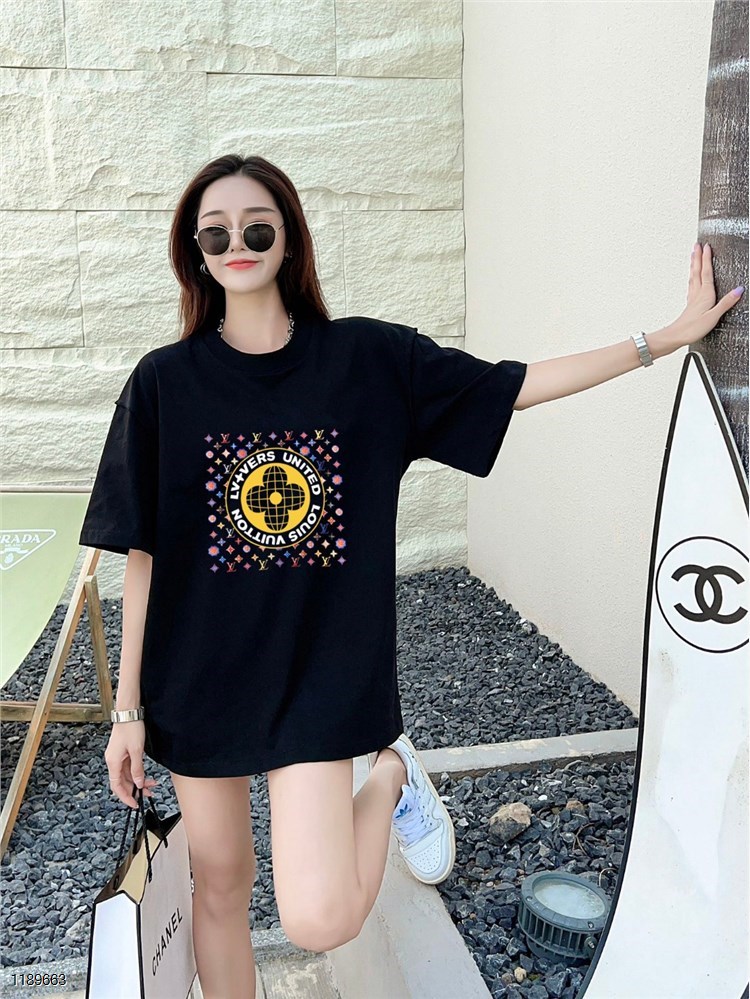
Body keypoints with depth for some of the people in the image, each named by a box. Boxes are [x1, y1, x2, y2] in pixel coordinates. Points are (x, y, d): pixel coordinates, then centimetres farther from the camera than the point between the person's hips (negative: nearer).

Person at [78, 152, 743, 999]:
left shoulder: (369, 358, -4)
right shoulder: (166, 381, -4)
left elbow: (513, 386, 3)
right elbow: (144, 556, -2)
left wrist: (667, 338, 2)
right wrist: (129, 709, 0)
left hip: (322, 671, -1)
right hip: (198, 678, 2)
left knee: (318, 920, -11)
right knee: (218, 887, 15)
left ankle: (388, 778, 17)